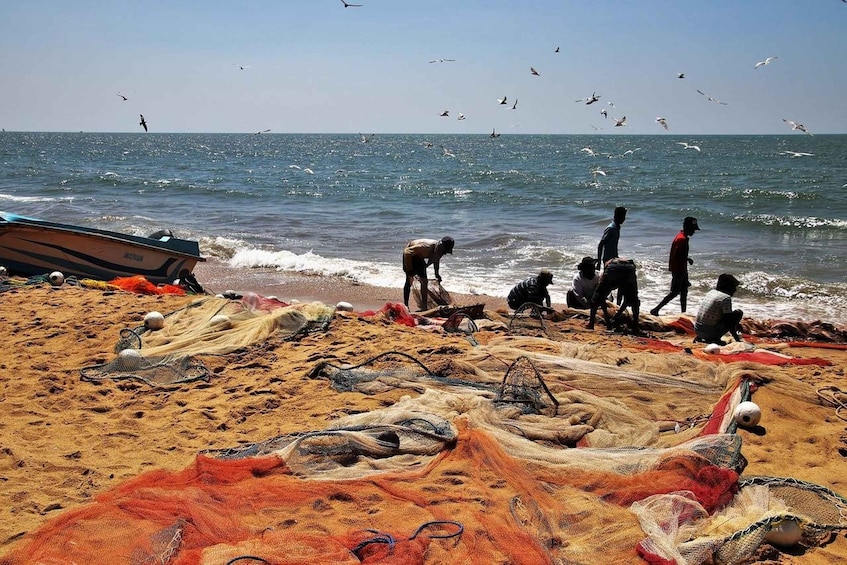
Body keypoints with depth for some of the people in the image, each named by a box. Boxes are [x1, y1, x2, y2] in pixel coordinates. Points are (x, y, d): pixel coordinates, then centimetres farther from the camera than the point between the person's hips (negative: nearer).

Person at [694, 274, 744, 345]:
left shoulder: (711, 292, 14)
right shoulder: (726, 298, -10)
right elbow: (728, 322, -11)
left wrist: (736, 324, 35)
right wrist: (737, 338, -1)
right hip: (709, 332, -8)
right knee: (738, 313, 1)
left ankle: (700, 338, 14)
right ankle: (715, 338, -4)